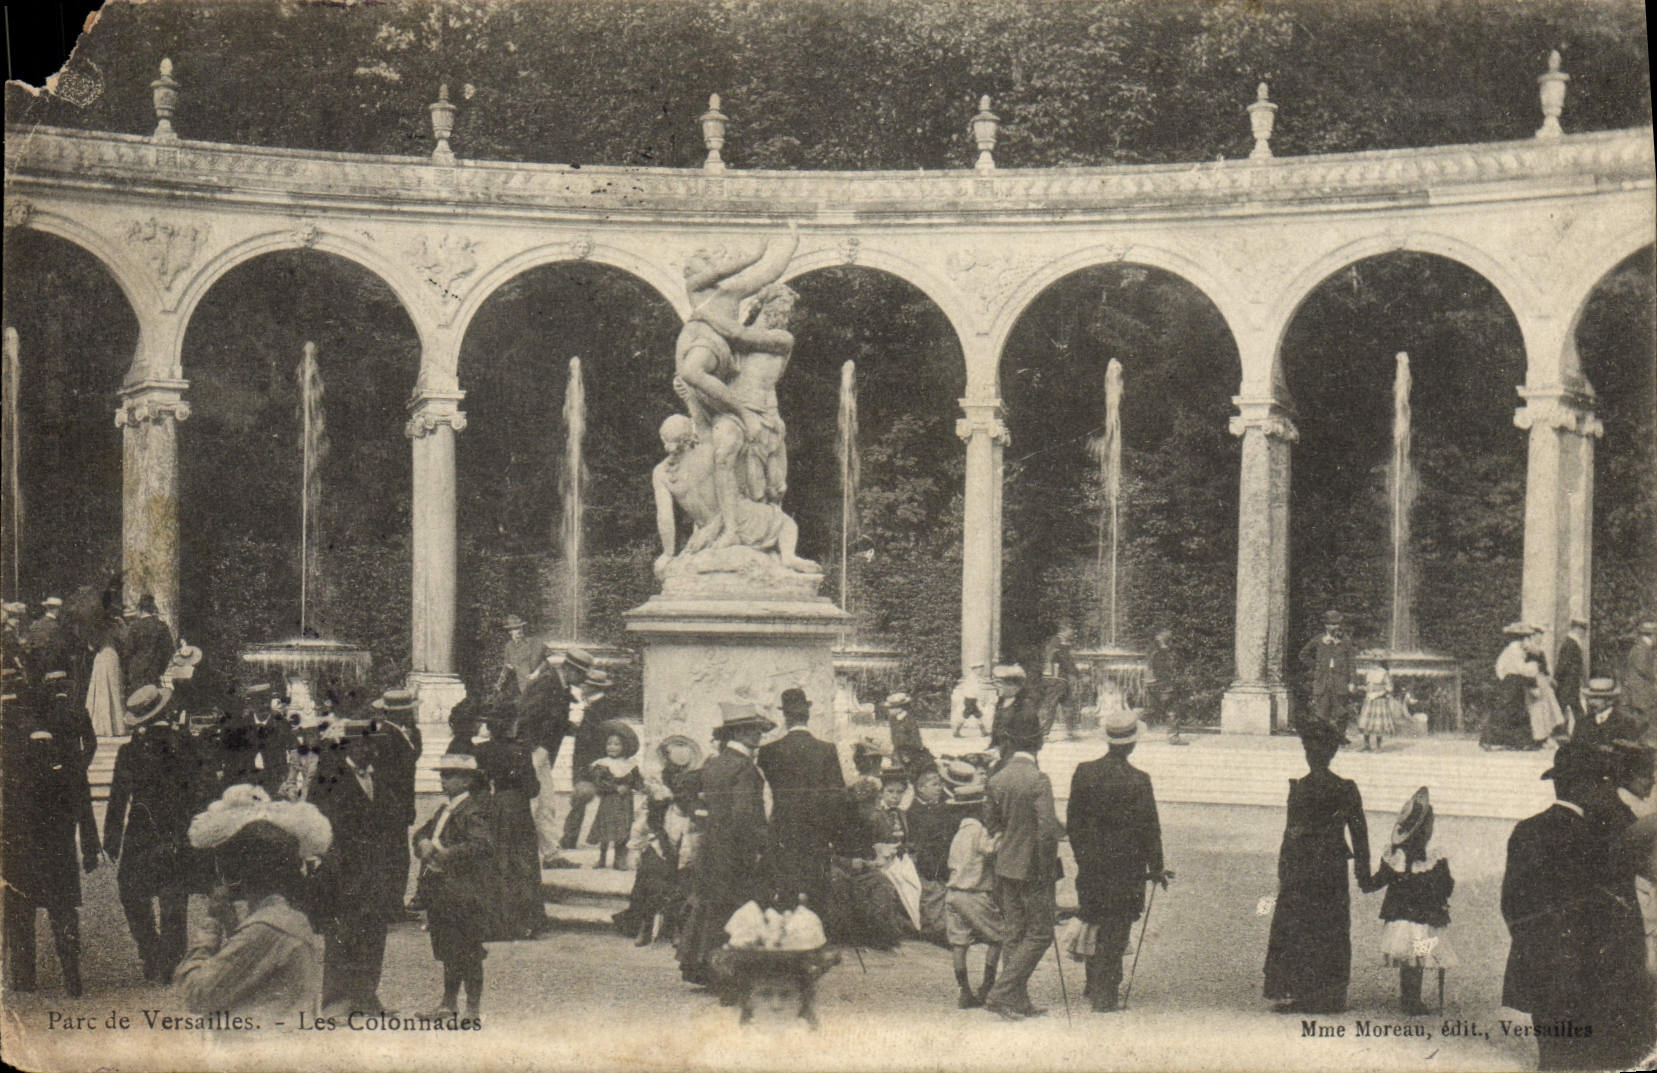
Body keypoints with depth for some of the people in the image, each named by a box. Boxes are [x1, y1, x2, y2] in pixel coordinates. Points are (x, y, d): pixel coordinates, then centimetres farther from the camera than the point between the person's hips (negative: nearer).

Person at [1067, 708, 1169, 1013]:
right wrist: (1156, 868, 1)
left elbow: (1073, 822, 4)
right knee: (1116, 930, 4)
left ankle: (1094, 984, 28)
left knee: (1097, 927, 20)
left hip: (1090, 865, 4)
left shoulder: (1083, 773, -3)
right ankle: (1105, 995, 6)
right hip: (1125, 867, -4)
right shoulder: (1138, 781, -15)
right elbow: (1149, 829, -10)